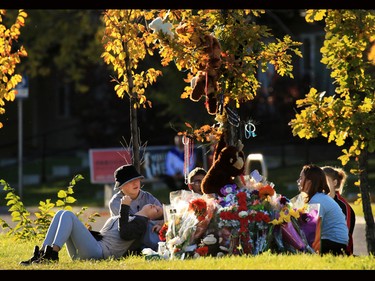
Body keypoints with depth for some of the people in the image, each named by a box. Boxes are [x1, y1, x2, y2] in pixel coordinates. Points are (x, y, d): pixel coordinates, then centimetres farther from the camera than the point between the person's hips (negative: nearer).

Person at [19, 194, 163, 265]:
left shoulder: (141, 223, 11)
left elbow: (124, 234, -9)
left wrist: (125, 207, -8)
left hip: (101, 252, -8)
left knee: (68, 214, -18)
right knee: (61, 213, -2)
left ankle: (52, 254, -37)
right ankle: (42, 253, -21)